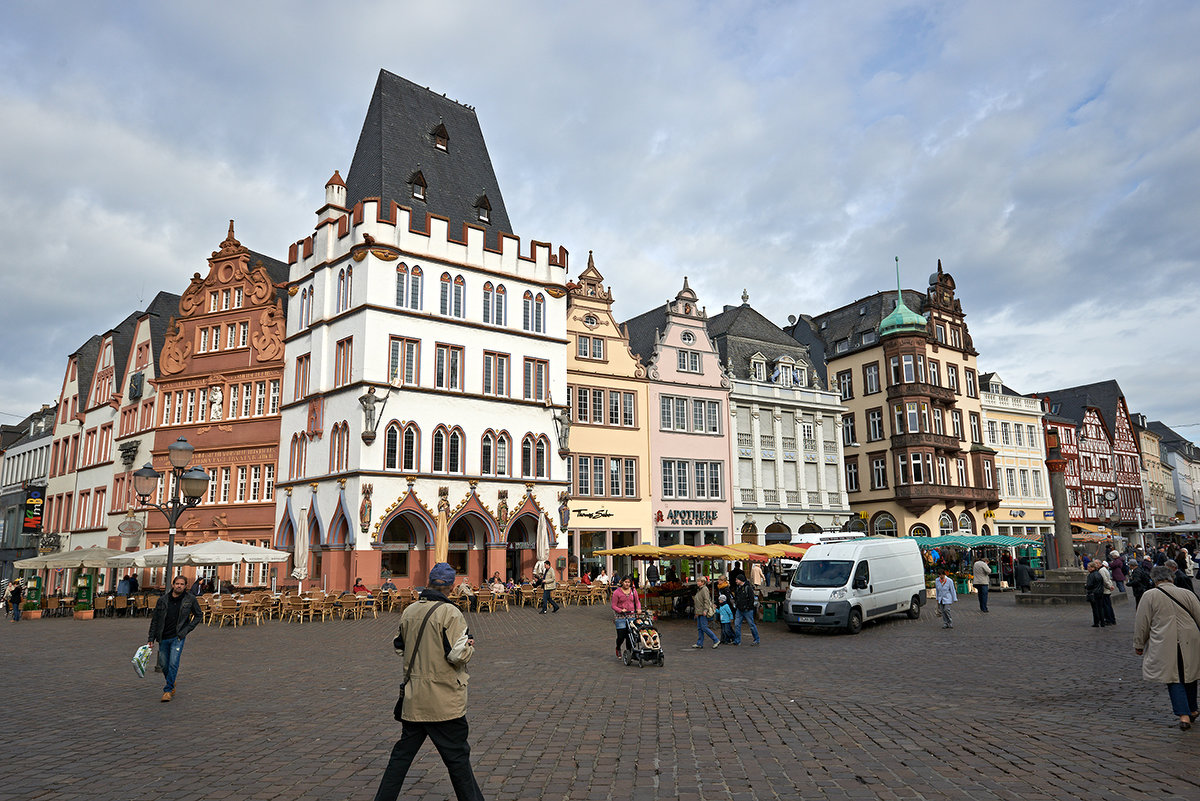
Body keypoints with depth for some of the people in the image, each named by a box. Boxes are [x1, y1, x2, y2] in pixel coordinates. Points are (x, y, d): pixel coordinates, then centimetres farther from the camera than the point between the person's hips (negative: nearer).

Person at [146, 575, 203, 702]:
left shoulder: (190, 599, -4)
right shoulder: (162, 600, -1)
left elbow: (199, 615, 8)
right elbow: (155, 620, 6)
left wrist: (187, 629, -3)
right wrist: (151, 639, 3)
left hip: (178, 637, -3)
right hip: (163, 638, 3)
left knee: (173, 663, -12)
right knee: (163, 664, 11)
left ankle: (168, 690, 1)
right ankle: (171, 683, 36)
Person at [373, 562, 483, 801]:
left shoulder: (409, 612, 4)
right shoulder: (449, 612, -16)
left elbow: (400, 648, 15)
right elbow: (458, 655, -19)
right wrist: (469, 645, 0)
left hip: (413, 700, 6)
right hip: (445, 700, -6)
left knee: (402, 753, 16)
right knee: (457, 756, 5)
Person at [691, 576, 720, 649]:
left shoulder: (704, 589, -12)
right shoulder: (699, 589, 17)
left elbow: (706, 600, -20)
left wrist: (705, 610, -25)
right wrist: (696, 611, 21)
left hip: (703, 612, -10)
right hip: (699, 612, 10)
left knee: (704, 628, -8)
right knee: (699, 628, 9)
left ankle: (716, 641, -1)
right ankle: (699, 643, 13)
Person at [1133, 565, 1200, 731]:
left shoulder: (1149, 596, -4)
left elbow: (1142, 623, -2)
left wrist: (1138, 645, 9)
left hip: (1165, 646, -4)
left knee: (1173, 679, 3)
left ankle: (1184, 715, -8)